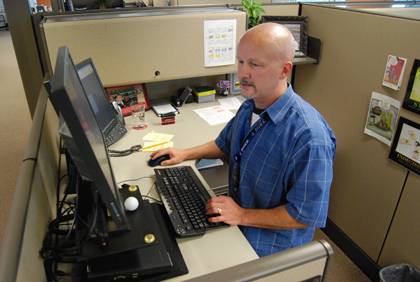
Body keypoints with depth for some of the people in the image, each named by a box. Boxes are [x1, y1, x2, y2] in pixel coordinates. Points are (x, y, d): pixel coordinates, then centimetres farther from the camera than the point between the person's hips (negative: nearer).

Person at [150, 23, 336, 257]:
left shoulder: (309, 136, -31)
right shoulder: (249, 107, -3)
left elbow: (306, 215, -25)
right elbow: (224, 144, 16)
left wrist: (243, 216, -21)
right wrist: (185, 154, 5)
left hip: (271, 246, -7)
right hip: (236, 223, 7)